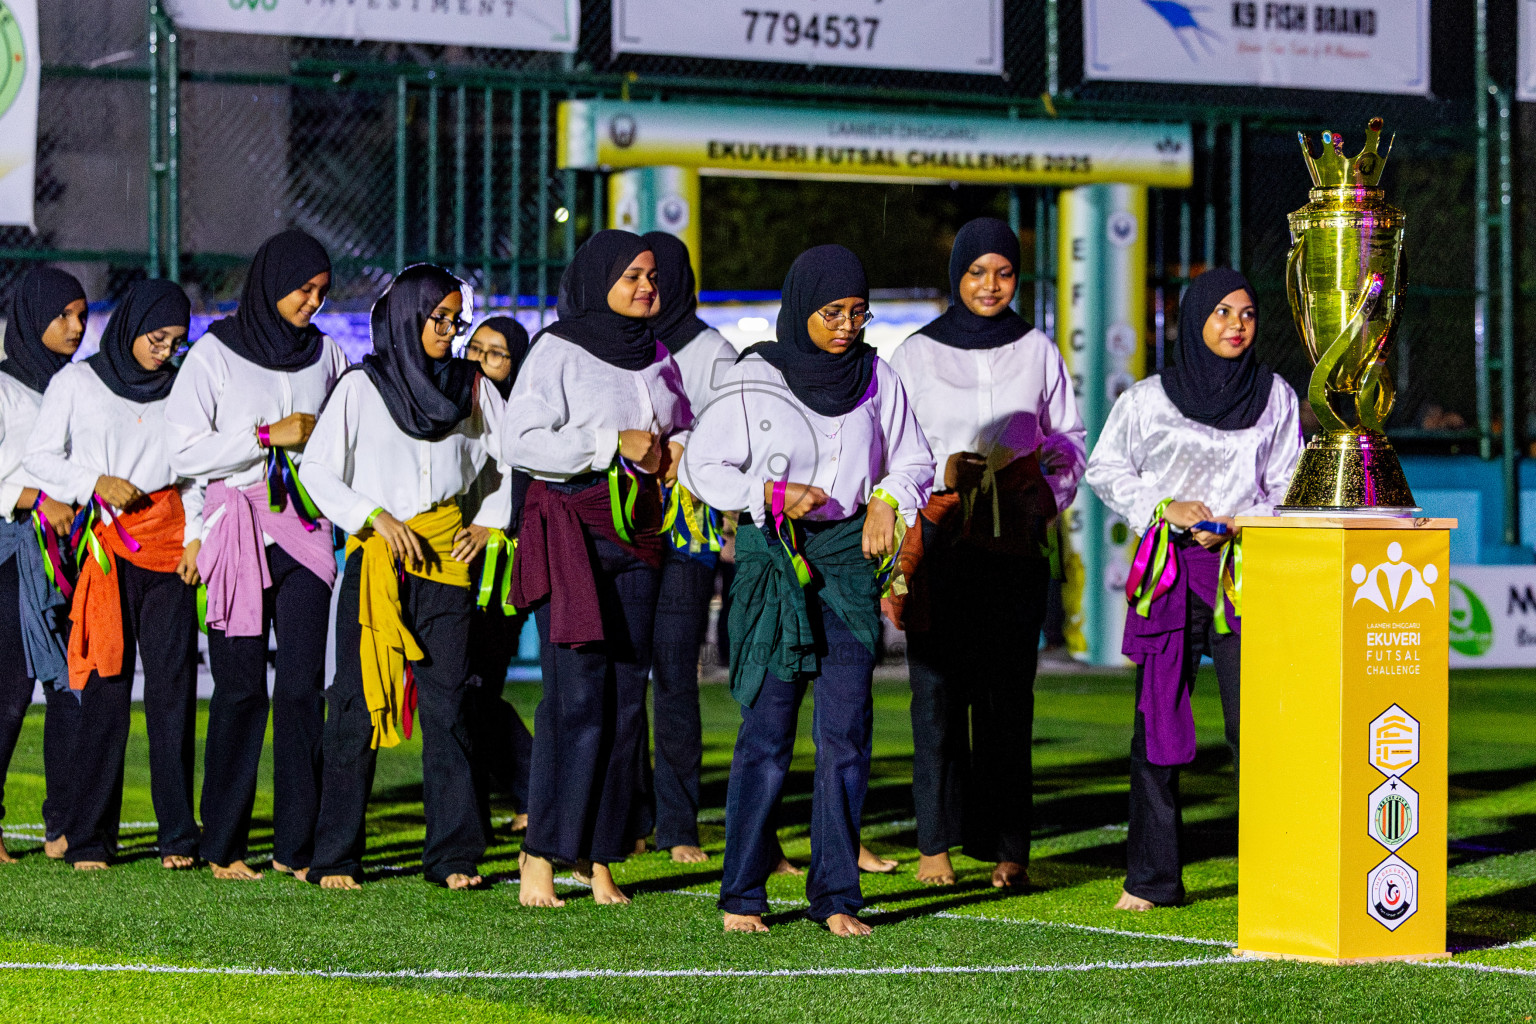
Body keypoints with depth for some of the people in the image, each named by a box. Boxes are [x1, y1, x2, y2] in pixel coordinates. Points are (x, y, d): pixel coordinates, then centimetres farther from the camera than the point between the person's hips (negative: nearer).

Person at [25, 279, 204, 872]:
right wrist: (96, 484, -9)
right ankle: (88, 839, -1)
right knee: (106, 689, -6)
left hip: (169, 546, 3)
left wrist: (195, 538, 5)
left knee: (173, 684, -3)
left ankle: (178, 836, 0)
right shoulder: (78, 382, 6)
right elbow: (40, 456, 5)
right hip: (106, 546, -2)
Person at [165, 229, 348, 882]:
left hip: (304, 529, 3)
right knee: (241, 688, -3)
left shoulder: (327, 356, 12)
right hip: (238, 528, -3)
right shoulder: (215, 355, 0)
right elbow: (186, 452, -7)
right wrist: (268, 435, -11)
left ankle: (296, 845, -1)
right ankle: (224, 846, 5)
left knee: (303, 685, -4)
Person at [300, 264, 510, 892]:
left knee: (447, 705, -1)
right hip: (376, 556, -2)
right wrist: (376, 516, -11)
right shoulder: (361, 387, 2)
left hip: (445, 558, 2)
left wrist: (489, 522, 4)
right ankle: (336, 858, 1)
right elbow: (317, 469, -1)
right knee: (358, 706, -3)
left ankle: (453, 856, 0)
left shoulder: (471, 387, 10)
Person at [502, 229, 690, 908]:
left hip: (635, 533, 6)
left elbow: (684, 426, 27)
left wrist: (674, 447, 4)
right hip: (569, 530, -6)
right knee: (576, 694, -13)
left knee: (626, 695, 3)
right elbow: (523, 443, -12)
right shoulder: (558, 352, -4)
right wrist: (614, 443, -14)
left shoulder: (657, 358, 14)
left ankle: (602, 860, 6)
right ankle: (540, 860, -10)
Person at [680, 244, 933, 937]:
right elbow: (700, 465, 0)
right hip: (773, 558, -3)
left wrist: (888, 500, -6)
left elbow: (914, 459, 15)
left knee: (847, 729, -3)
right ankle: (742, 895, 5)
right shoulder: (754, 380, -3)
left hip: (850, 555, 3)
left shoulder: (876, 379, 6)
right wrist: (770, 493, -13)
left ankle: (835, 894, 2)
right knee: (768, 729, -4)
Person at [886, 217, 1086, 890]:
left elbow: (1071, 443, 14)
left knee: (1008, 692, -3)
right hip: (939, 538, -1)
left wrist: (1042, 481, -4)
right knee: (938, 689, -3)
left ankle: (1007, 847, -2)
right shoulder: (916, 354, 8)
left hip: (1014, 544, 1)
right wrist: (942, 472, -8)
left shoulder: (1038, 352, 12)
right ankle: (936, 842, 1)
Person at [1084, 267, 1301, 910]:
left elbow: (1289, 488, 10)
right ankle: (1153, 878, 9)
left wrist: (1237, 526, -8)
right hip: (1169, 571, 0)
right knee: (1157, 724, 1)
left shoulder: (1275, 398, 9)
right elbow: (1105, 470, 10)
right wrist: (1165, 509, -5)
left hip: (1248, 572, 0)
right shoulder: (1148, 399, 6)